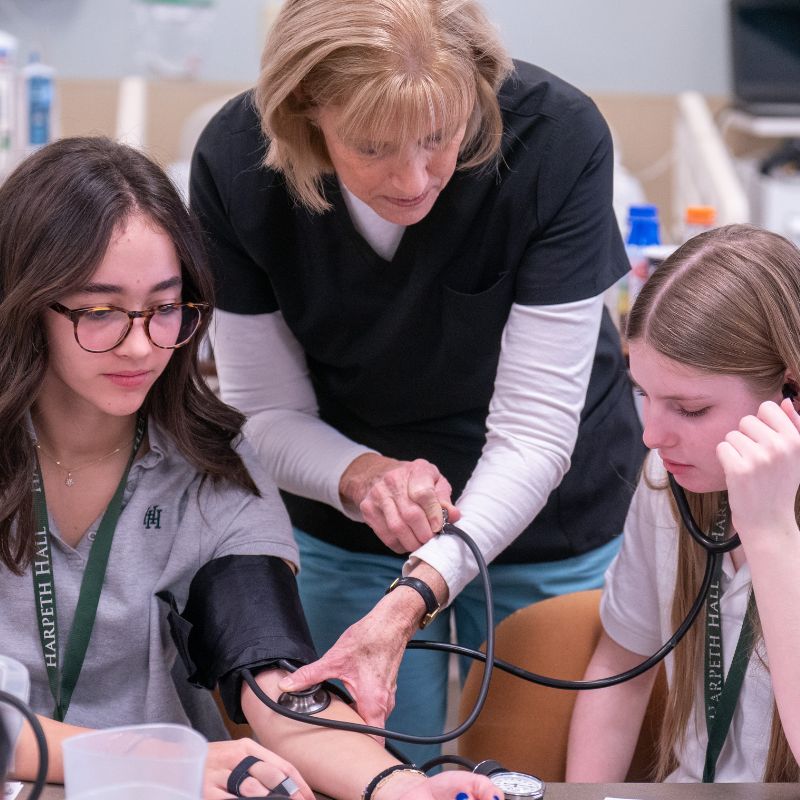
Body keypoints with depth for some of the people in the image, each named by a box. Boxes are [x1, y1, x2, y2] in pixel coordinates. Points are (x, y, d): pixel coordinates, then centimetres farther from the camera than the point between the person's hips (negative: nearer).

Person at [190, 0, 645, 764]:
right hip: (345, 520, 1)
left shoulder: (558, 136, -28)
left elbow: (534, 432, -27)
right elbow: (265, 415, -12)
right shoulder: (234, 161, -22)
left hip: (549, 520, -1)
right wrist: (360, 475, -33)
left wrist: (413, 600, -40)